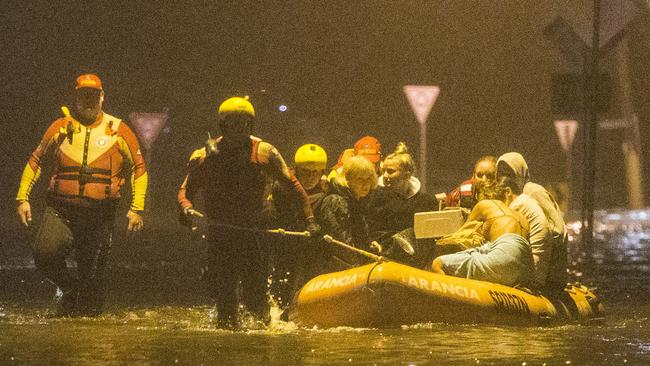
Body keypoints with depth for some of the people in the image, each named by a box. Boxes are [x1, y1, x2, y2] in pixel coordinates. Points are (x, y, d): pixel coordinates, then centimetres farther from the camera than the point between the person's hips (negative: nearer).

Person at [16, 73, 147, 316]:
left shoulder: (118, 130, 4)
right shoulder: (61, 128, 7)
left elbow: (139, 167, 10)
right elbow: (36, 160, 17)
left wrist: (137, 208, 3)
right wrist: (22, 198, 10)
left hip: (100, 214, -1)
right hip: (61, 210, 1)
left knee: (92, 275, 3)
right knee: (44, 253, -20)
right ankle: (70, 287, 7)